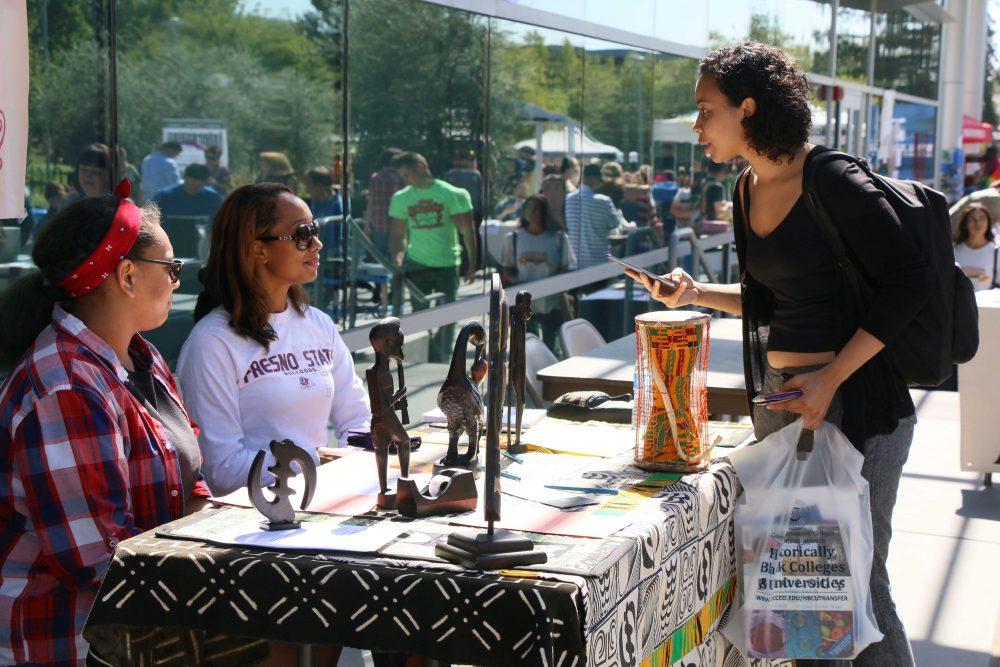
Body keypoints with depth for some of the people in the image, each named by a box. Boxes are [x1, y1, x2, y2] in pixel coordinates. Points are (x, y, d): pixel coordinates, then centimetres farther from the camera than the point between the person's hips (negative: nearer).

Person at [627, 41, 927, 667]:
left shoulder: (833, 181, -14)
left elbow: (909, 282, -16)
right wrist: (697, 293, 2)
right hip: (779, 396, 8)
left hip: (856, 399, -8)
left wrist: (831, 378, -18)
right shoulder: (749, 191, 10)